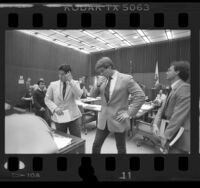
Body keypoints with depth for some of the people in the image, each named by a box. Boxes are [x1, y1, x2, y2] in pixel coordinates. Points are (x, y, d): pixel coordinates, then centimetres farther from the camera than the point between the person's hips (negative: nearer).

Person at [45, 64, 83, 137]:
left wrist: (70, 81, -23)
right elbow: (47, 99, 5)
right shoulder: (53, 84, 1)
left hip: (74, 117, -1)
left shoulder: (75, 83, -1)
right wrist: (55, 108, -12)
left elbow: (79, 95, -19)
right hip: (59, 117, 1)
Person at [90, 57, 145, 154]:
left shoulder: (126, 78, -12)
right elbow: (93, 95, 7)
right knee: (96, 145, 12)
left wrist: (129, 113, -14)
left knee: (121, 148, 16)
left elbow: (140, 96, -12)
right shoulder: (101, 79, 4)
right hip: (103, 119, 4)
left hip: (118, 120, -4)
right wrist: (97, 85, -12)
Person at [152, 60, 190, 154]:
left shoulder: (185, 88, -18)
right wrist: (156, 124, -8)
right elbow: (163, 109, 7)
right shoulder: (174, 90, 11)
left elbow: (178, 116, -24)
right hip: (173, 136, 8)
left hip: (180, 138, -8)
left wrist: (166, 136, -22)